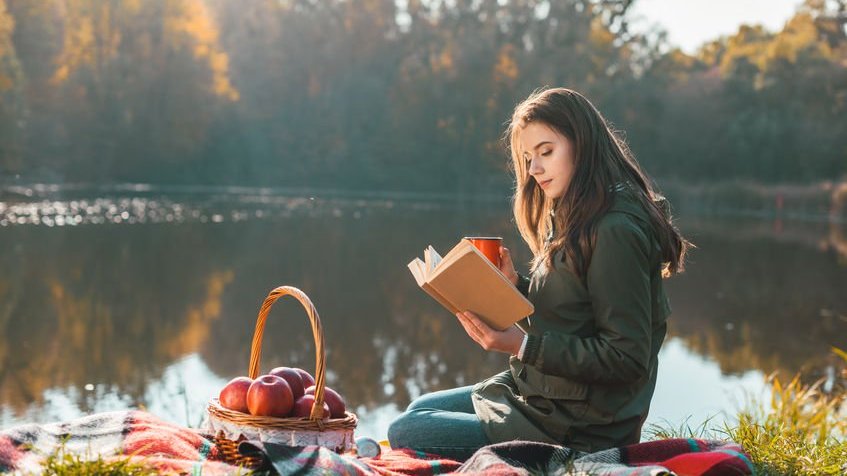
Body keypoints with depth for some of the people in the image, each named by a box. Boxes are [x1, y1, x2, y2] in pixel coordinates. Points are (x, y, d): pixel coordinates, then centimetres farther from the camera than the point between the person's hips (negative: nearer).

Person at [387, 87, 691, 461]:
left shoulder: (615, 232, -22)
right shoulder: (574, 220, 9)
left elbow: (626, 358, -24)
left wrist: (523, 346, -26)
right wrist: (515, 285, -4)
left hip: (575, 428, -10)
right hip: (538, 391, 10)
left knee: (403, 434, -5)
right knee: (418, 410, 21)